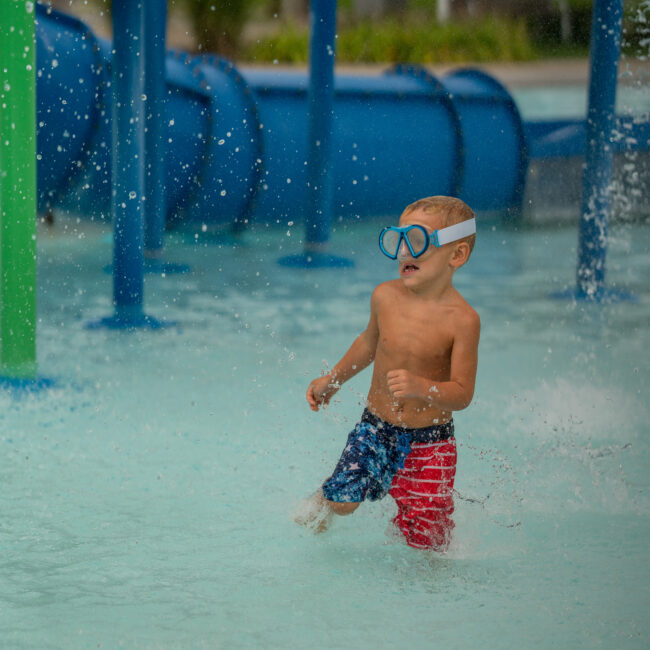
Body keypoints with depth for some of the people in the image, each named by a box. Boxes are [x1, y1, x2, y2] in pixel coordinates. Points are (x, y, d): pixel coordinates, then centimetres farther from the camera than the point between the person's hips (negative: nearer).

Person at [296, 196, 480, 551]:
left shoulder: (462, 319, -17)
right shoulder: (385, 297, -5)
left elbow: (462, 393, -17)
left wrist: (421, 387, -34)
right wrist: (333, 380, 17)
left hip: (429, 442, -3)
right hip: (375, 429, 3)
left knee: (425, 540, -1)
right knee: (341, 502, -9)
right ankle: (321, 501, 26)